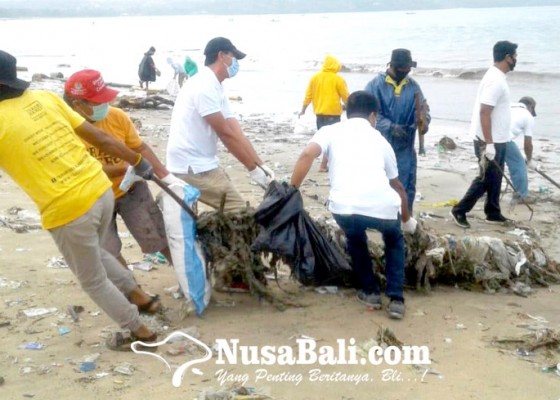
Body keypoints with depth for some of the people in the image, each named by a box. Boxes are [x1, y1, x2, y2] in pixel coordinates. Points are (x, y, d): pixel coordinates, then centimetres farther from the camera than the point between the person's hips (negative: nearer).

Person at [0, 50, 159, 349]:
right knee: (94, 253, 36)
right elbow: (100, 138, 8)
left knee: (92, 280, 19)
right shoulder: (45, 98, 4)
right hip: (101, 191, 6)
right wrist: (139, 163, 18)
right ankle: (138, 296, 42)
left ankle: (139, 332, 32)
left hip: (67, 212, -6)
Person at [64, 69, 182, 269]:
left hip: (130, 190, 2)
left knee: (160, 238, 4)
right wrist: (124, 167, -33)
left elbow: (140, 148, -3)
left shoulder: (117, 116, -14)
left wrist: (165, 176, -13)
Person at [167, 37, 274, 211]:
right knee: (238, 212, -12)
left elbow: (237, 133, 8)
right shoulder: (204, 85, -17)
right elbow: (226, 134, -19)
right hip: (192, 166, -10)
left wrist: (260, 165, 0)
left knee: (230, 212, 14)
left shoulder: (216, 88, 15)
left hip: (200, 163, 10)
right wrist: (254, 169, -15)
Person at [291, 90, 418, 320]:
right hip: (383, 206, 1)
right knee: (394, 241, 34)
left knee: (355, 239, 35)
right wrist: (407, 220, 56)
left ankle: (370, 291, 38)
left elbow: (307, 155, 0)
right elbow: (397, 185, 42)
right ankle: (396, 299, 25)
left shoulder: (331, 131, 21)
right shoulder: (379, 139, 30)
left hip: (344, 206, -1)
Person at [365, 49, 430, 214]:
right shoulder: (375, 85, -8)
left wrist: (423, 120, -21)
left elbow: (422, 108, 2)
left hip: (405, 146, 4)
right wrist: (391, 127, -25)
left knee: (407, 184, 9)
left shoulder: (413, 86, 6)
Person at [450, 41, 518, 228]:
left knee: (495, 178, 16)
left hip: (498, 140, 10)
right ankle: (459, 211, 5)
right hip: (490, 142, -10)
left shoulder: (498, 77, 10)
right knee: (486, 179, -3)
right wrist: (488, 144, -27)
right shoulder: (495, 80, -22)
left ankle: (493, 213, 27)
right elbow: (484, 112, -26)